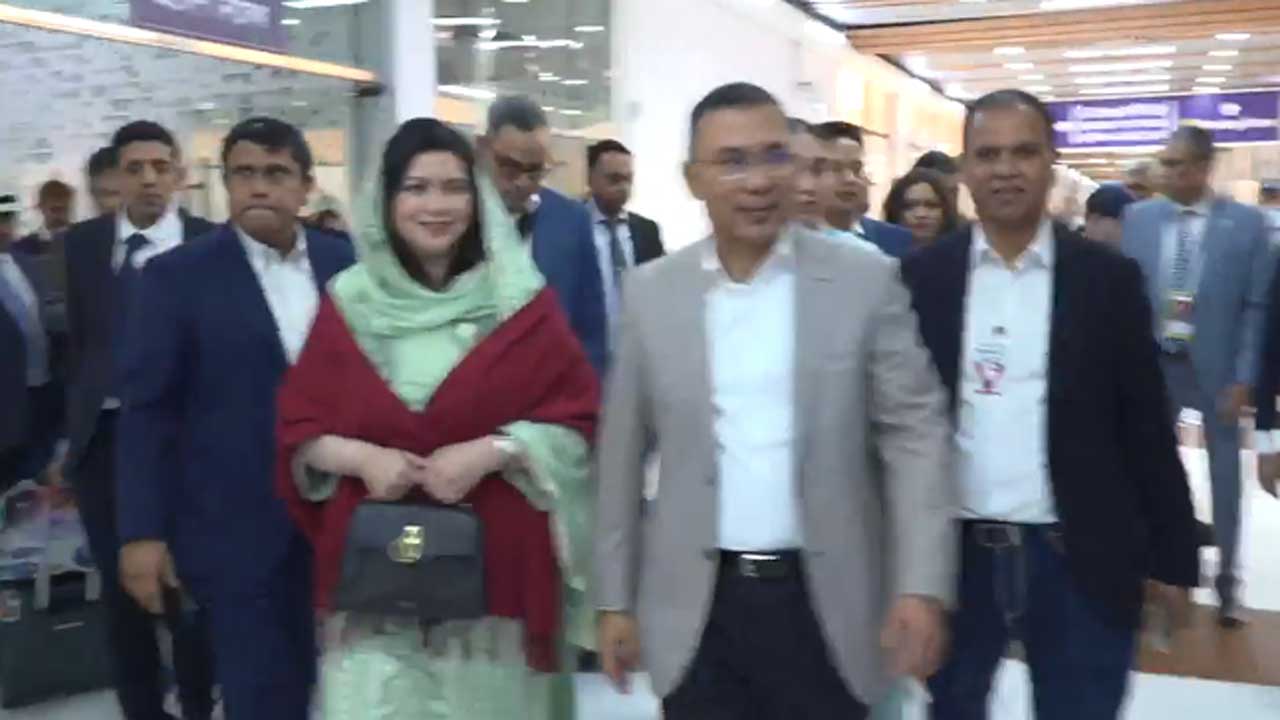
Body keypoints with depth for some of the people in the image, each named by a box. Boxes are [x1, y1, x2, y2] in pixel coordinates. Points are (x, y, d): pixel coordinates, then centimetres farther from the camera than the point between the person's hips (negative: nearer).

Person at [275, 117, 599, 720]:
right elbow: (298, 429, 7)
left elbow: (577, 418, -1)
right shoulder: (349, 302, 4)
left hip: (495, 565, -1)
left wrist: (489, 451, -15)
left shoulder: (521, 301, 0)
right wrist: (360, 456, -12)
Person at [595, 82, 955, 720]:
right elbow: (623, 453, 6)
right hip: (698, 607, 1)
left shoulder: (865, 280, -3)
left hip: (823, 602, 0)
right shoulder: (651, 292, 2)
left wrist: (921, 585, -14)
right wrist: (616, 599, 6)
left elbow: (915, 432, -5)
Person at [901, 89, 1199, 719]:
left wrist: (1172, 561, 1)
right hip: (954, 553, 1)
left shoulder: (1108, 279, -1)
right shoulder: (922, 278, 0)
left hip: (1079, 561, -1)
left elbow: (1146, 429, 1)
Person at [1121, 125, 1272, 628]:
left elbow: (1256, 306, -6)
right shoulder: (1140, 218, 0)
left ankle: (1225, 580, 24)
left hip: (1216, 367, -2)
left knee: (1224, 478, 9)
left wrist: (1244, 378, -11)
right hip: (1154, 363, 2)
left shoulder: (1246, 223, -6)